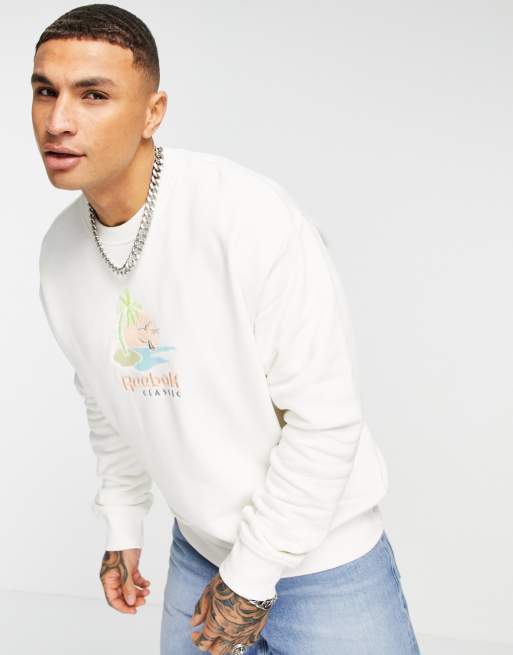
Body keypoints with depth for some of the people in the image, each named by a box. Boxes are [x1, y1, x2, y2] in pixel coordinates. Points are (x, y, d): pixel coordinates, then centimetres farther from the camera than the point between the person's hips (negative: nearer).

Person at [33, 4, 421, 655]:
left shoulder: (250, 216, -25)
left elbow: (324, 418, -22)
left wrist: (251, 576, -15)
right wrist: (122, 528, 14)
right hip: (197, 551, 6)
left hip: (322, 558, -5)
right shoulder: (59, 250, -3)